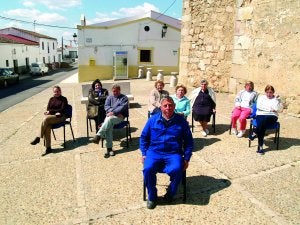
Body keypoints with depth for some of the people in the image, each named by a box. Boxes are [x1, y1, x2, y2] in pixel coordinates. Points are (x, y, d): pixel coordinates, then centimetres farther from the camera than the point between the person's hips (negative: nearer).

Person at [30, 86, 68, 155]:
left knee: (45, 119, -32)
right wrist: (56, 112, -9)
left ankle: (38, 138, -27)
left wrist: (51, 111, -7)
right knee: (47, 127, -30)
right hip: (51, 116, 4)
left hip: (60, 117, -4)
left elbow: (62, 110, -4)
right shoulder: (51, 99, 21)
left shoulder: (64, 99, 8)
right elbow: (48, 109, 12)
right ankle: (48, 148, -34)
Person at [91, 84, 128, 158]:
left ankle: (98, 136, -40)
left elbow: (122, 107, -7)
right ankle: (109, 148, -31)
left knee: (109, 119, -36)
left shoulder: (124, 98, 9)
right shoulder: (109, 97, 22)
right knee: (109, 127, -29)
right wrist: (112, 112, -11)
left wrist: (114, 112, -19)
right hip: (110, 115, 3)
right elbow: (106, 106, 7)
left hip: (119, 116, -3)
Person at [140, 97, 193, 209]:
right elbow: (144, 137, 14)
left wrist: (186, 158, 3)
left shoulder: (181, 121, 5)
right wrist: (144, 154, 3)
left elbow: (189, 141, 11)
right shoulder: (153, 119, 6)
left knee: (176, 170, -31)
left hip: (173, 154, -1)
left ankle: (170, 194, 0)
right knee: (148, 169, -27)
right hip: (154, 152, 1)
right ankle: (152, 196, -1)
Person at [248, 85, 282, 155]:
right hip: (260, 115, 0)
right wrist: (270, 109, -3)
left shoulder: (277, 99, 14)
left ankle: (254, 133, -31)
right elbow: (258, 106, -2)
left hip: (272, 116, 0)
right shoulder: (261, 97, 16)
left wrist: (276, 99, -8)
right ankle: (260, 146, -36)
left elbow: (277, 109, -3)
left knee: (265, 119, -38)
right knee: (262, 125, -33)